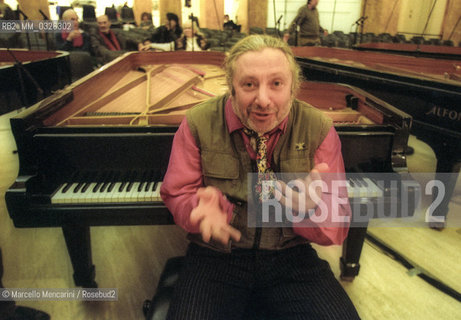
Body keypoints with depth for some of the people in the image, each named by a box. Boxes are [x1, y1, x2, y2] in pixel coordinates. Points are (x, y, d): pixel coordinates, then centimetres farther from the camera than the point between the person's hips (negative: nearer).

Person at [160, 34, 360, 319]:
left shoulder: (319, 130, -7)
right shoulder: (198, 124, -8)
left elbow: (338, 229, -7)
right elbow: (177, 194, -2)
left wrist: (310, 205, -31)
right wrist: (204, 206, -26)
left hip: (291, 257, 1)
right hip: (216, 257, 0)